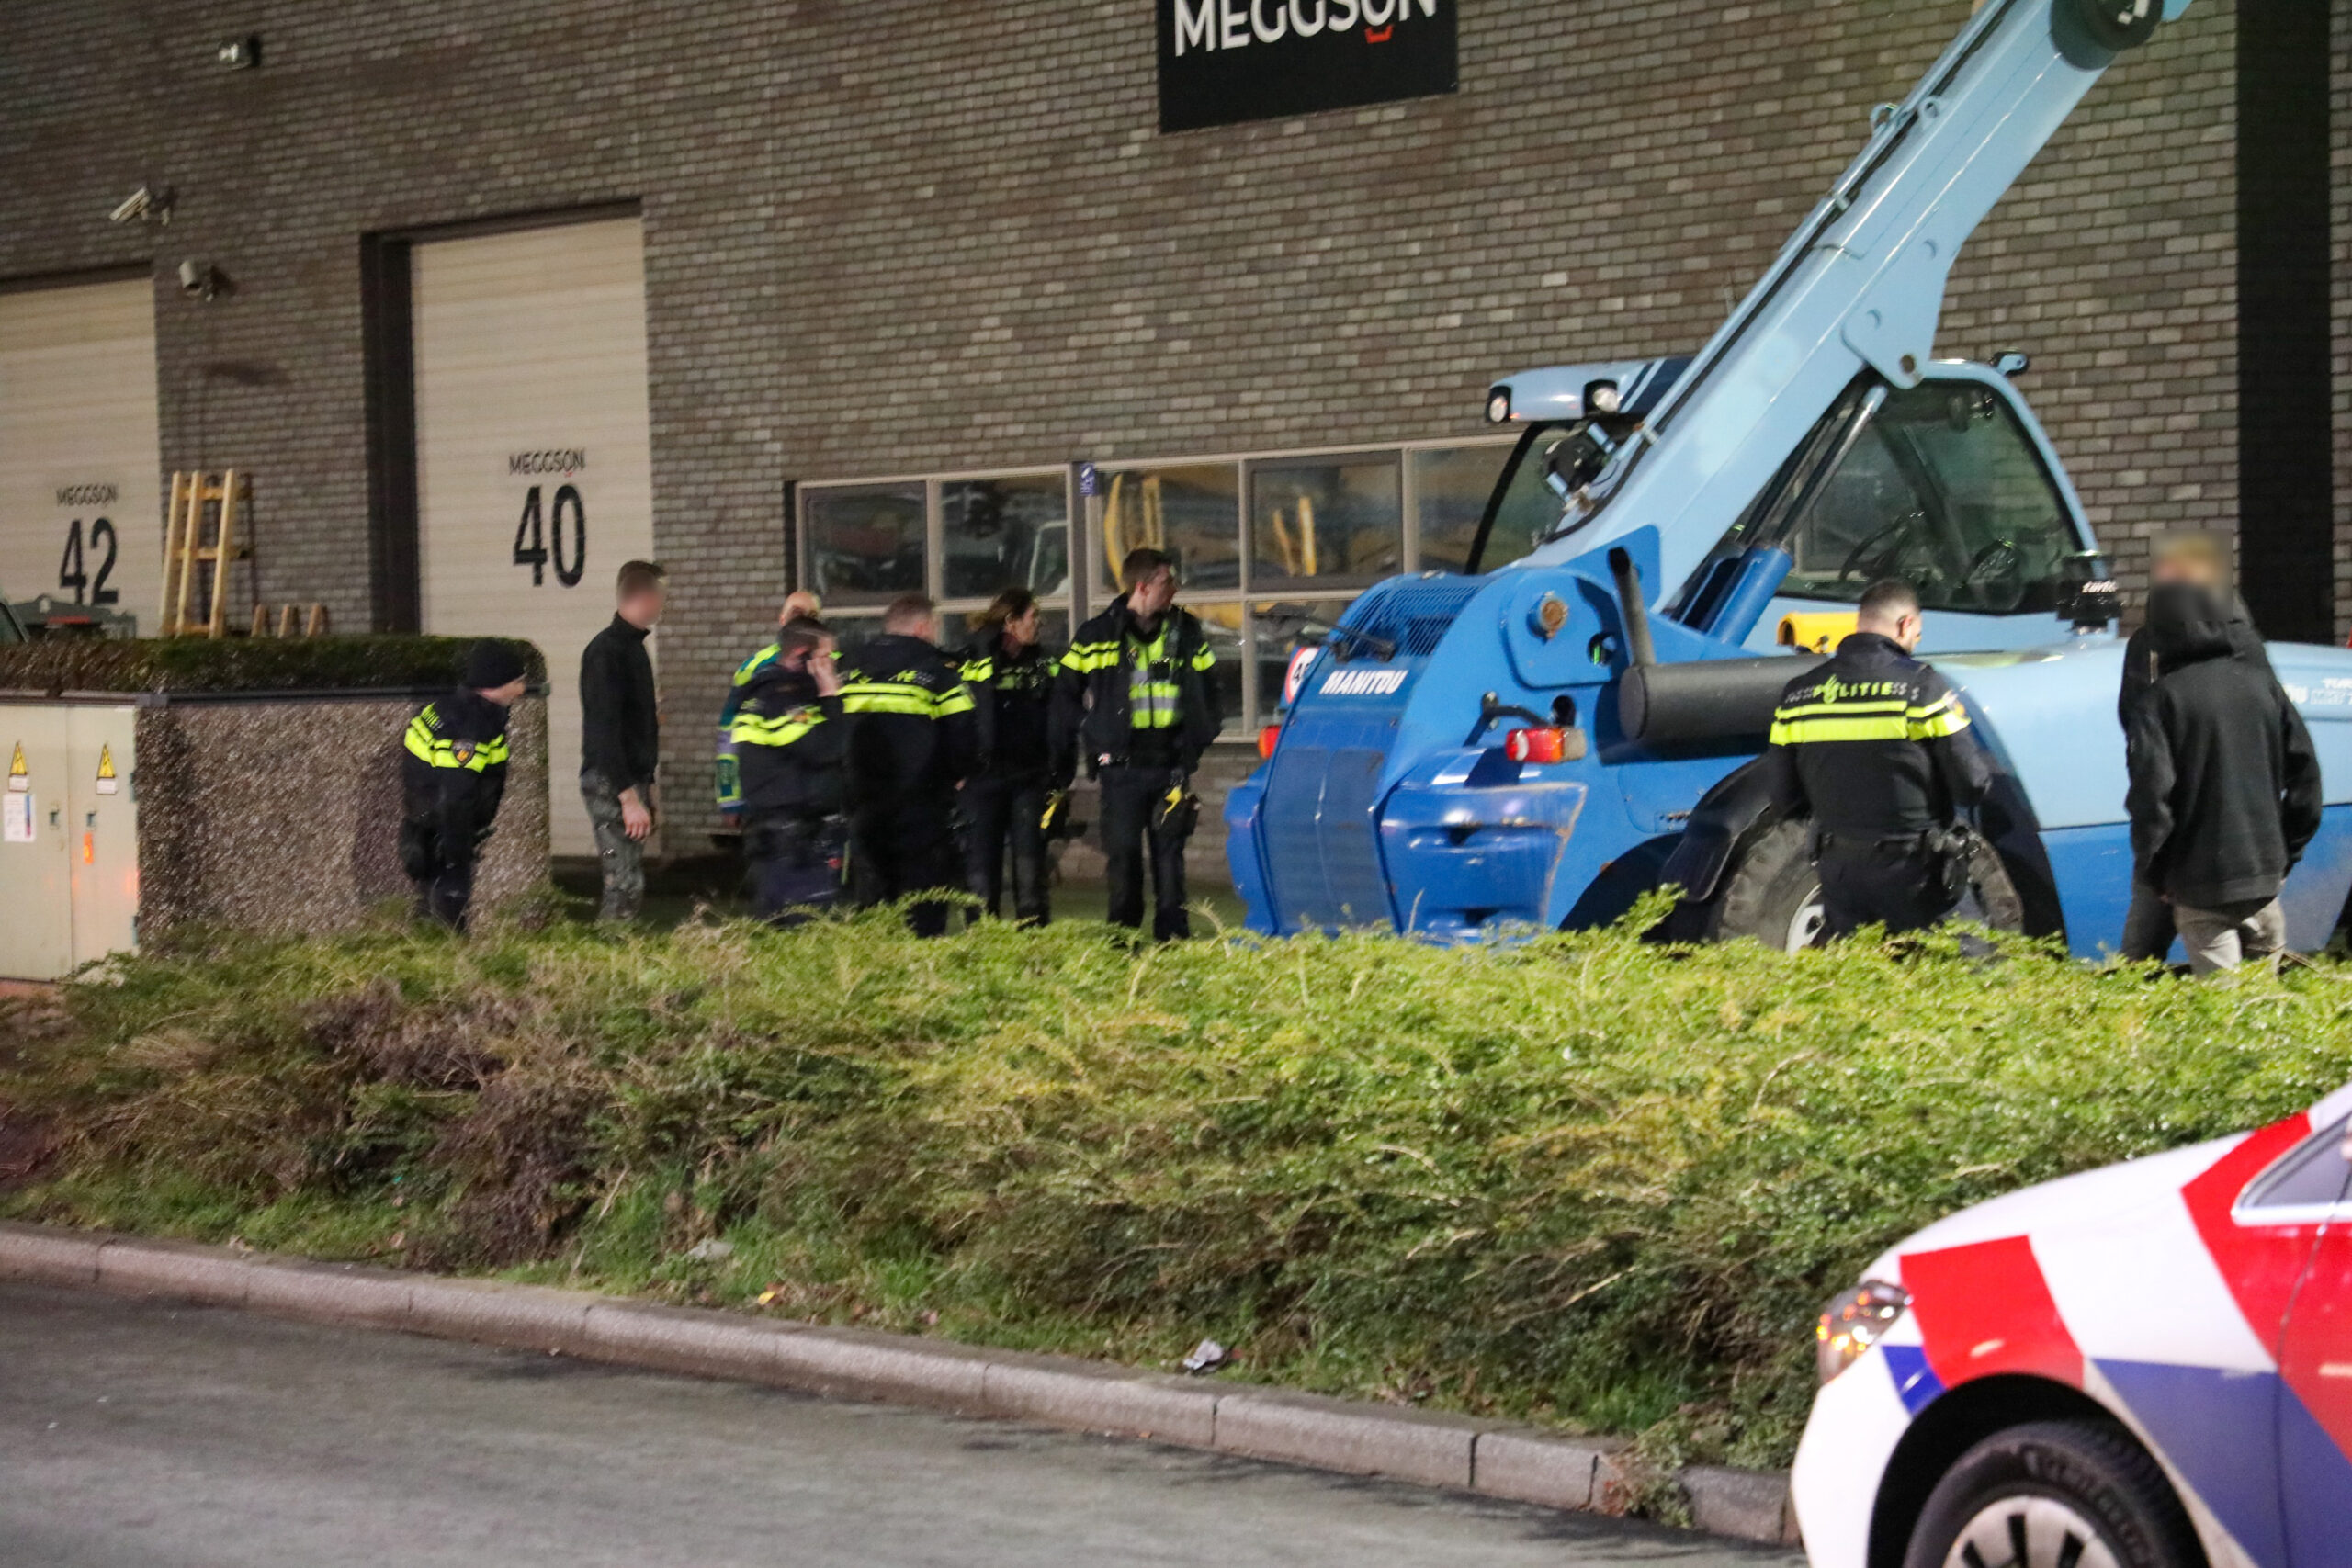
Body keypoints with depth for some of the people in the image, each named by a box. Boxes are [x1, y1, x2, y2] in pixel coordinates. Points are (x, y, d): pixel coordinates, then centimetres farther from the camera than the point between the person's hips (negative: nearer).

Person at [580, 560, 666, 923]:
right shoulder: (606, 651, -15)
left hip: (633, 780, 9)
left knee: (628, 885, 9)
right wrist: (629, 796, -23)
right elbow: (605, 730, -21)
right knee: (624, 886, -12)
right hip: (611, 784, -9)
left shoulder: (633, 646, 14)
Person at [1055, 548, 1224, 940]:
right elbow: (1066, 698, 5)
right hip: (1122, 765, -2)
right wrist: (1062, 765, 3)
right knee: (1123, 852, 0)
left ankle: (1173, 935, 9)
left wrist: (1201, 736, 4)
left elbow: (1206, 691, 18)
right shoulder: (1097, 636, 1)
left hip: (1171, 763, 2)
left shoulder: (1187, 633, 9)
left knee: (1169, 851, 4)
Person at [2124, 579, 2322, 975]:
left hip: (2200, 883, -5)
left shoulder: (2160, 702, -11)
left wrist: (2151, 871, -3)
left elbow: (2150, 797, -16)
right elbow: (2305, 773, 8)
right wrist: (2288, 852, 16)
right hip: (2265, 874, 5)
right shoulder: (2262, 683, 5)